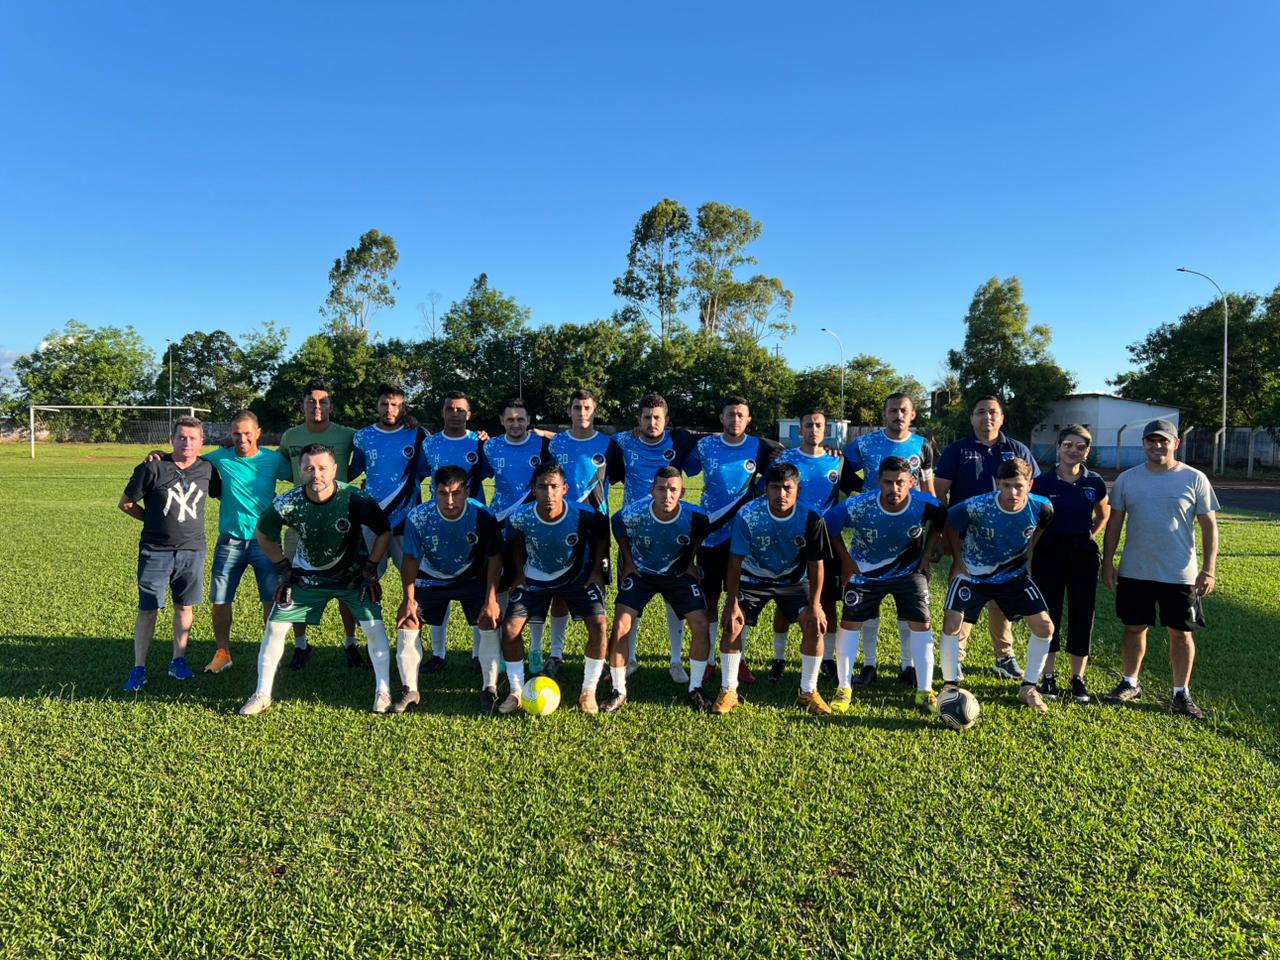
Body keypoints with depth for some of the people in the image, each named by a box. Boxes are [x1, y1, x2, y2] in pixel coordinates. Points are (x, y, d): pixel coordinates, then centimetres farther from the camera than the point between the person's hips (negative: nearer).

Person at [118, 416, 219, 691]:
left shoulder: (207, 469, 2)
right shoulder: (152, 468, -8)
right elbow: (125, 503, 1)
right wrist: (154, 520, 4)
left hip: (192, 551, 3)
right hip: (156, 551, -3)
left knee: (185, 607, 10)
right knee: (147, 610, 2)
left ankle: (178, 661, 23)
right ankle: (139, 668, 12)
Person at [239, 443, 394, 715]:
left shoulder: (355, 500, -26)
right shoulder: (287, 504, -21)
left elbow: (384, 531, -10)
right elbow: (264, 534, 1)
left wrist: (370, 567, -10)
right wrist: (283, 567, 0)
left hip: (353, 574, -1)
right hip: (307, 576, 2)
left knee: (373, 626, -13)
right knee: (275, 626, -2)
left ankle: (383, 692, 3)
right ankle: (262, 695, 15)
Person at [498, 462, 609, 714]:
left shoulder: (582, 515, -28)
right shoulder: (521, 517, -25)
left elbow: (601, 534, -5)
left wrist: (597, 569, -7)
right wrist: (519, 572, -2)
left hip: (576, 576, -1)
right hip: (535, 577, 1)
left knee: (599, 625, -17)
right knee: (510, 627, -11)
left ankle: (588, 692, 2)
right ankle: (516, 693, 8)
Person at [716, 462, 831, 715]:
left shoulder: (810, 520, -24)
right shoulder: (748, 515, -27)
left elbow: (815, 564, -13)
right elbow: (735, 562, -20)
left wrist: (815, 604, -16)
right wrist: (732, 604, -21)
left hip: (794, 580, 1)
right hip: (753, 578, -1)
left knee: (814, 626, -14)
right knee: (732, 626, -14)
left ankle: (808, 692, 5)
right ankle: (728, 691, 3)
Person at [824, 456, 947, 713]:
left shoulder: (925, 505, -25)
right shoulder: (857, 507, -30)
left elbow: (940, 523, 0)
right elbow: (828, 525, -11)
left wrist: (926, 556, -4)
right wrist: (846, 561, -8)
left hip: (909, 570, 1)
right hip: (865, 571, -1)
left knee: (921, 625, -5)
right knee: (850, 623, -4)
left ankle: (924, 691, 7)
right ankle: (843, 689, 8)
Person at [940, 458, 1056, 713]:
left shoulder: (1040, 507, -20)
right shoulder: (975, 507, -30)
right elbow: (950, 524, -9)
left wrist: (1027, 553, 2)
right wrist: (958, 560, -5)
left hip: (1014, 574, 3)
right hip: (972, 574, -3)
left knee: (1044, 626, -5)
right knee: (952, 623, -16)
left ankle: (1028, 687, 14)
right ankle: (950, 684, 4)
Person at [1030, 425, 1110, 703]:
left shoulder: (1095, 483, 1)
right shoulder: (1042, 482, -5)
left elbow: (1103, 514, 20)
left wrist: (1089, 534, 7)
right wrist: (1029, 560, -2)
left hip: (1083, 553, 2)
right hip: (1049, 553, -2)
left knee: (1082, 615, 6)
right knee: (1048, 614, 3)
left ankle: (1078, 678, 18)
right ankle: (1048, 676, 15)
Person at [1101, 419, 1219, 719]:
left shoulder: (1194, 479, -4)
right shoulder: (1127, 479, 1)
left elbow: (1209, 526, -2)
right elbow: (1114, 523, 6)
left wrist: (1209, 569, -7)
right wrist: (1107, 563, 2)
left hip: (1180, 575, -2)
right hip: (1134, 572, 2)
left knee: (1181, 633, 6)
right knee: (1134, 628, 12)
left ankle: (1182, 694, 20)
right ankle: (1130, 684, 28)